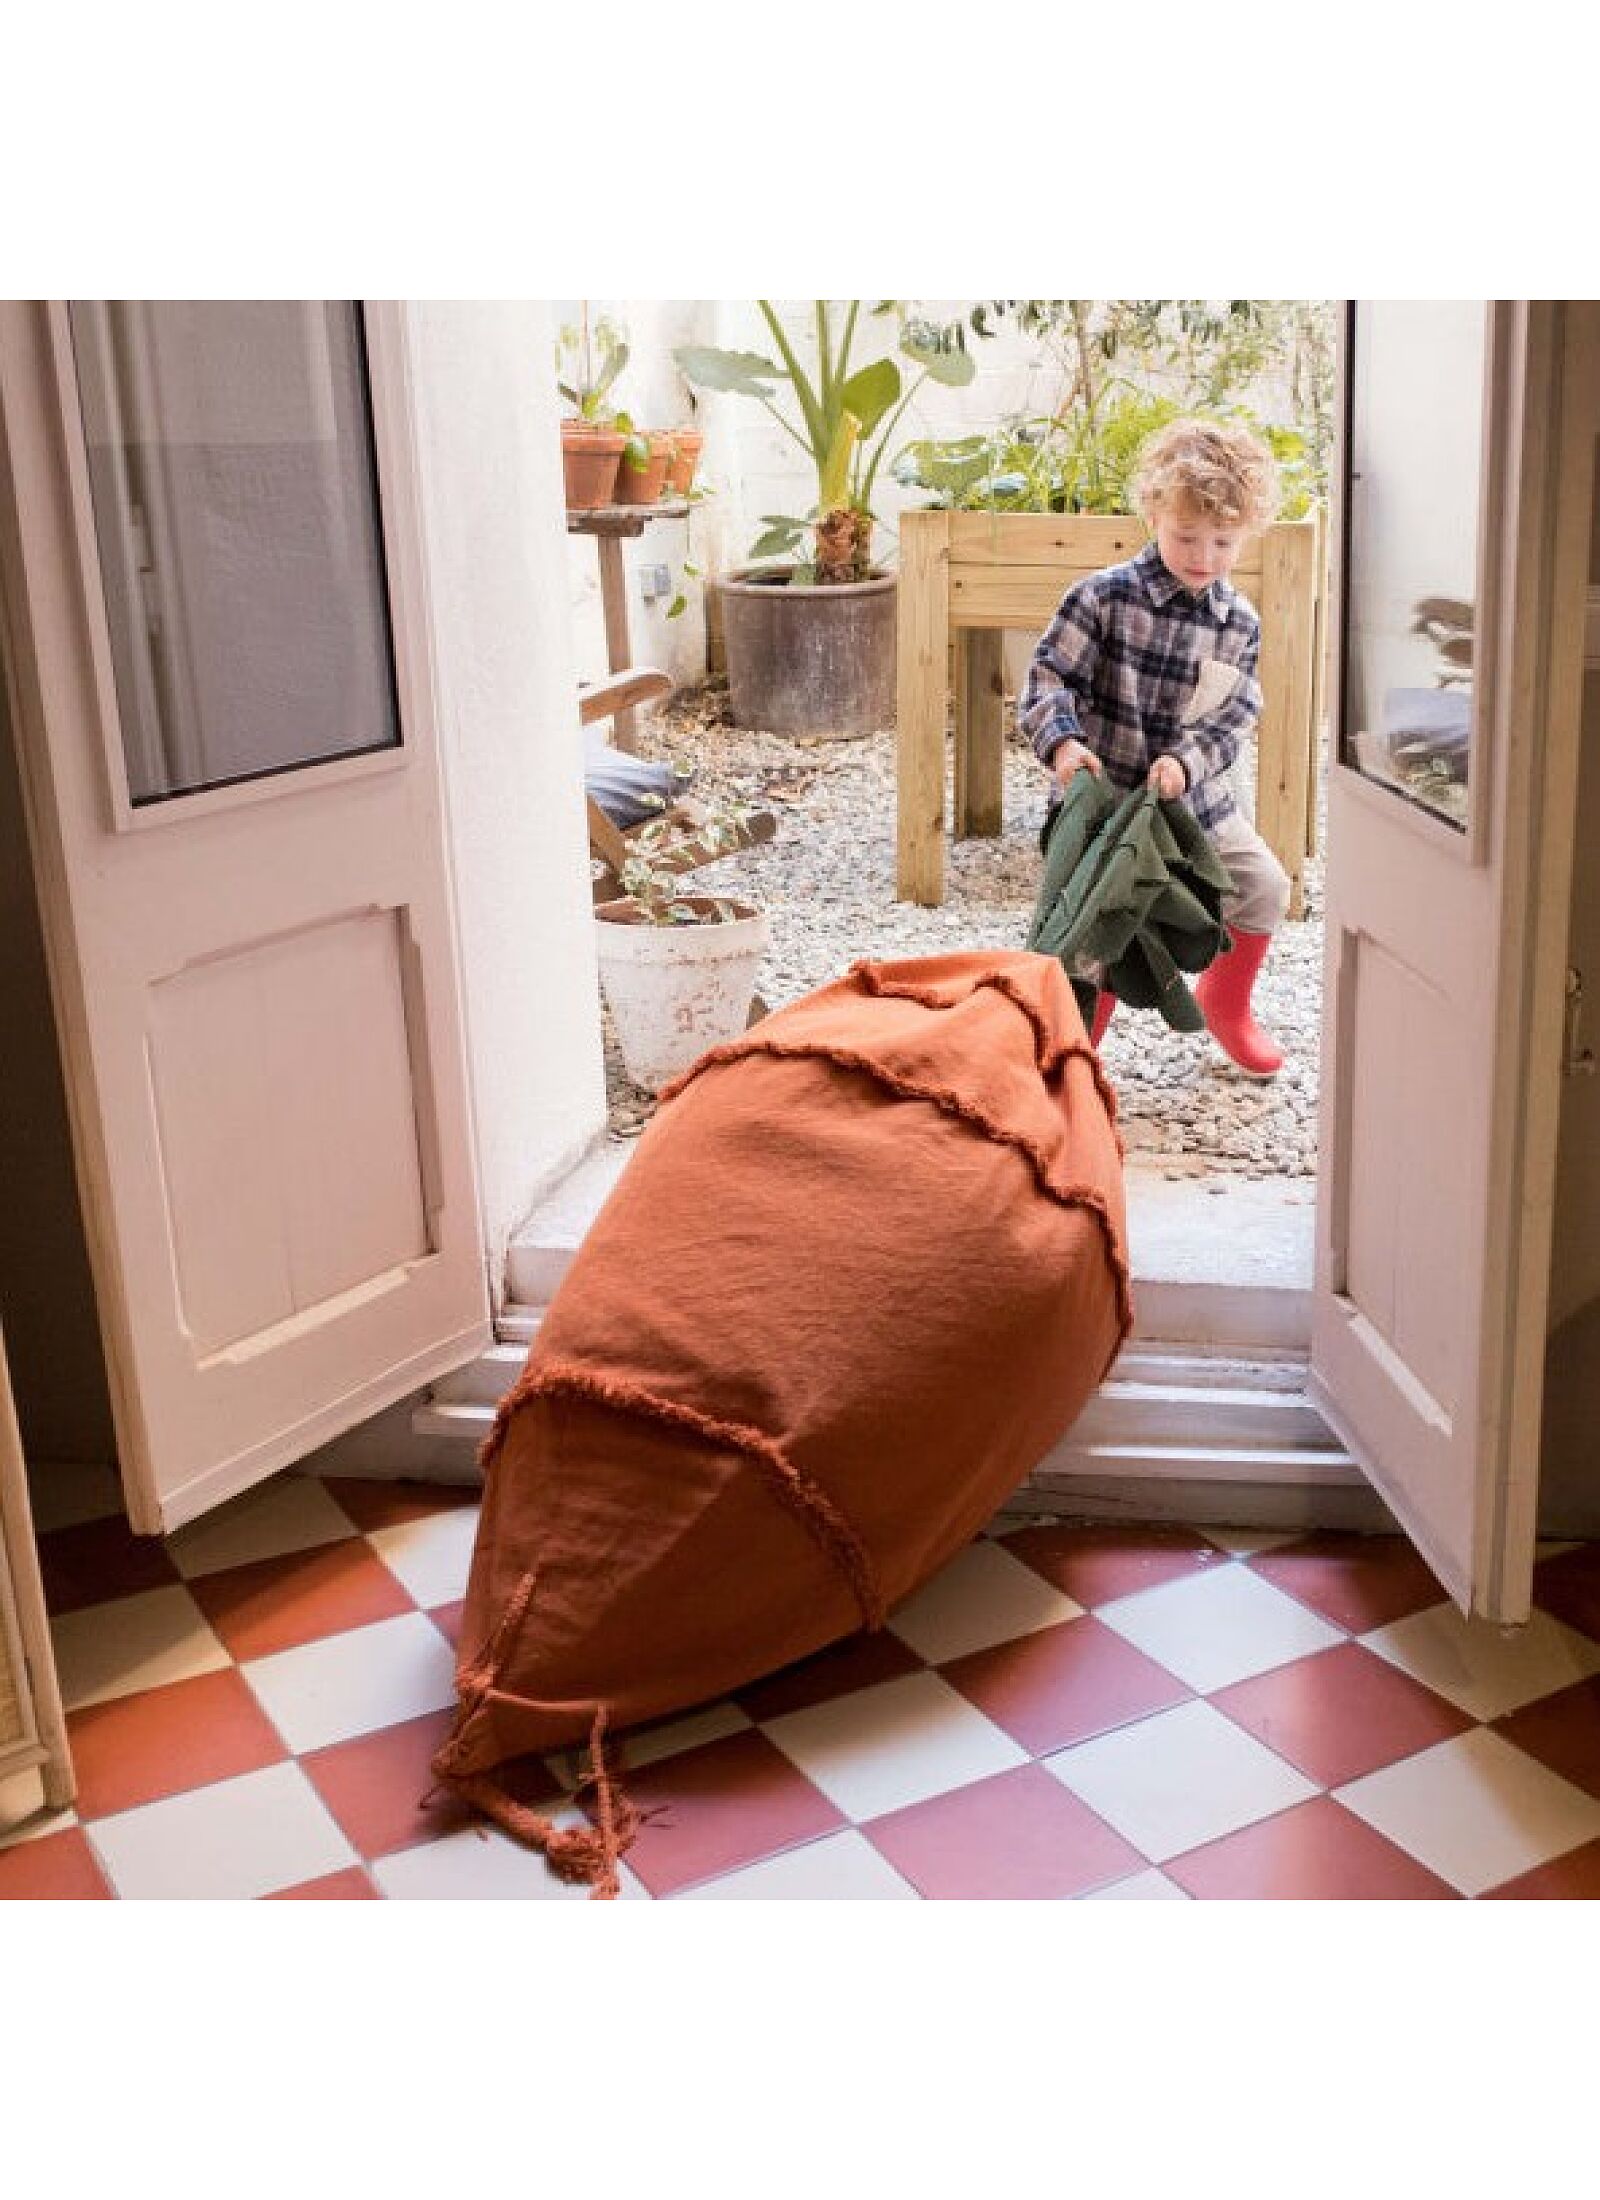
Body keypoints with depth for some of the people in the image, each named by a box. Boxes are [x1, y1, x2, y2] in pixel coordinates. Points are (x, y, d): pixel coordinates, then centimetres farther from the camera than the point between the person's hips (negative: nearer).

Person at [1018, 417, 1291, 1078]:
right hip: (1103, 794, -5)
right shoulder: (1104, 596, -13)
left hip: (1195, 796, 5)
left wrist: (1186, 762, -22)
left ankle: (1225, 1004, 36)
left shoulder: (1240, 622, 0)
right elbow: (1049, 674, -12)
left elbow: (1231, 720, -3)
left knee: (1265, 887, 11)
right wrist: (1062, 741, -30)